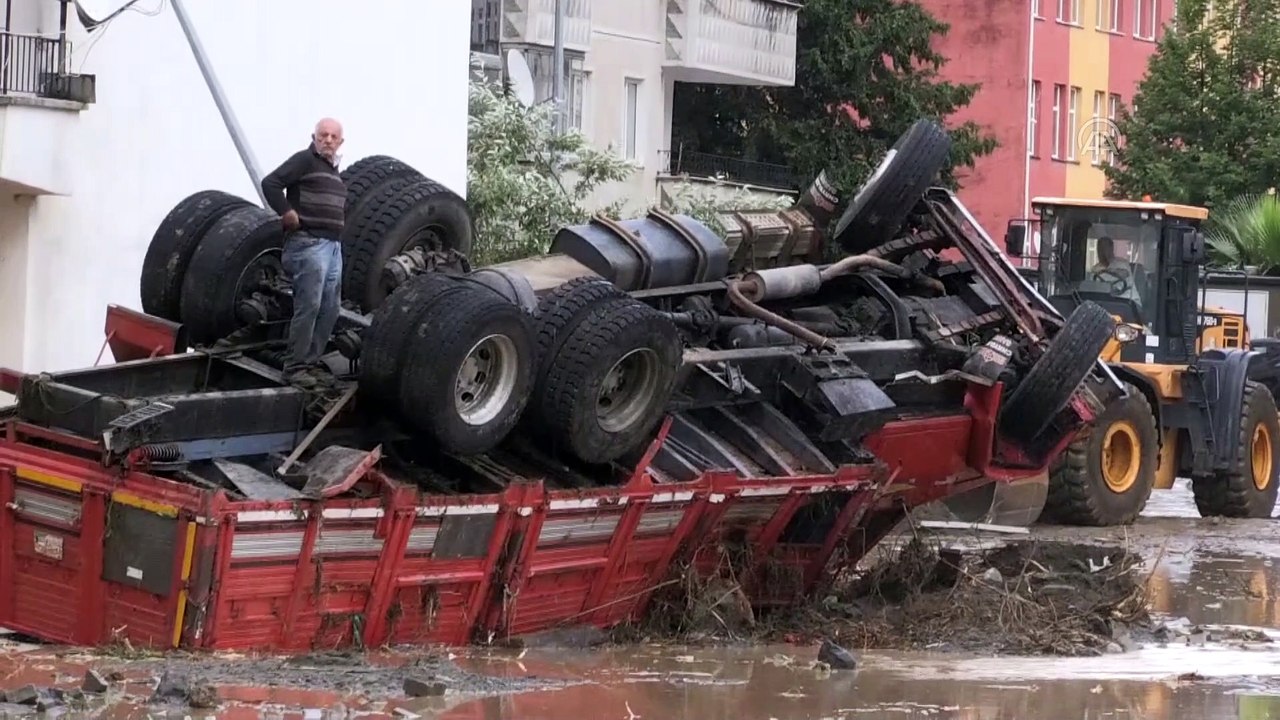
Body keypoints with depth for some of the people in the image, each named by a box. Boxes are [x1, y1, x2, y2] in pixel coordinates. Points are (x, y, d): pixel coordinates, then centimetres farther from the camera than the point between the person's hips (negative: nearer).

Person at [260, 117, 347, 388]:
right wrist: (288, 213, -16)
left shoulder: (335, 170, 21)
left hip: (334, 245, 9)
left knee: (330, 309, 7)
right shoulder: (305, 160, -5)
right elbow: (270, 183, -14)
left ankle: (312, 362, 14)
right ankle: (295, 366, -10)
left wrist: (339, 227, 16)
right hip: (309, 243, -9)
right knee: (308, 307, -12)